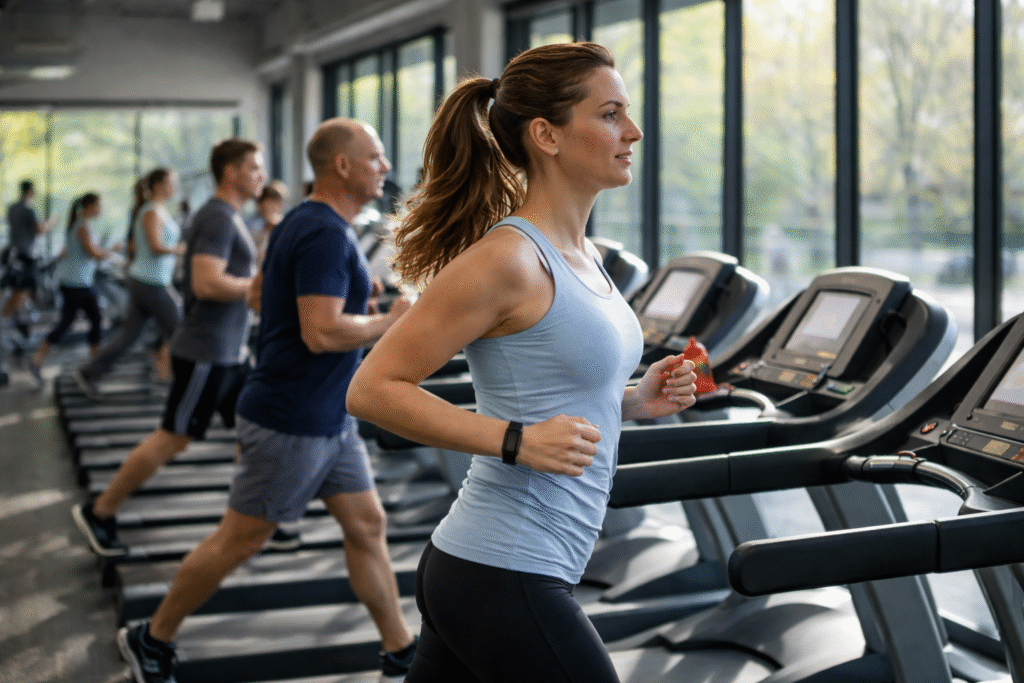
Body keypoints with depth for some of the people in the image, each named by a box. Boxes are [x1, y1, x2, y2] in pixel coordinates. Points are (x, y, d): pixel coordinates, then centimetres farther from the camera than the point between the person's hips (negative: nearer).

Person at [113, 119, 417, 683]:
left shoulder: (303, 223, 11)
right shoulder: (325, 234, -21)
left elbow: (257, 294, 21)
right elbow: (322, 333, -29)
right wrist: (392, 322, -16)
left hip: (329, 419, 10)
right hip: (291, 421, -10)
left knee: (366, 526, 10)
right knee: (241, 539, 3)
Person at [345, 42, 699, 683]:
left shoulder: (583, 256, 11)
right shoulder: (507, 258, -17)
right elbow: (373, 389, -17)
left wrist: (633, 399, 6)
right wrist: (517, 441, -23)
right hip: (502, 582, -9)